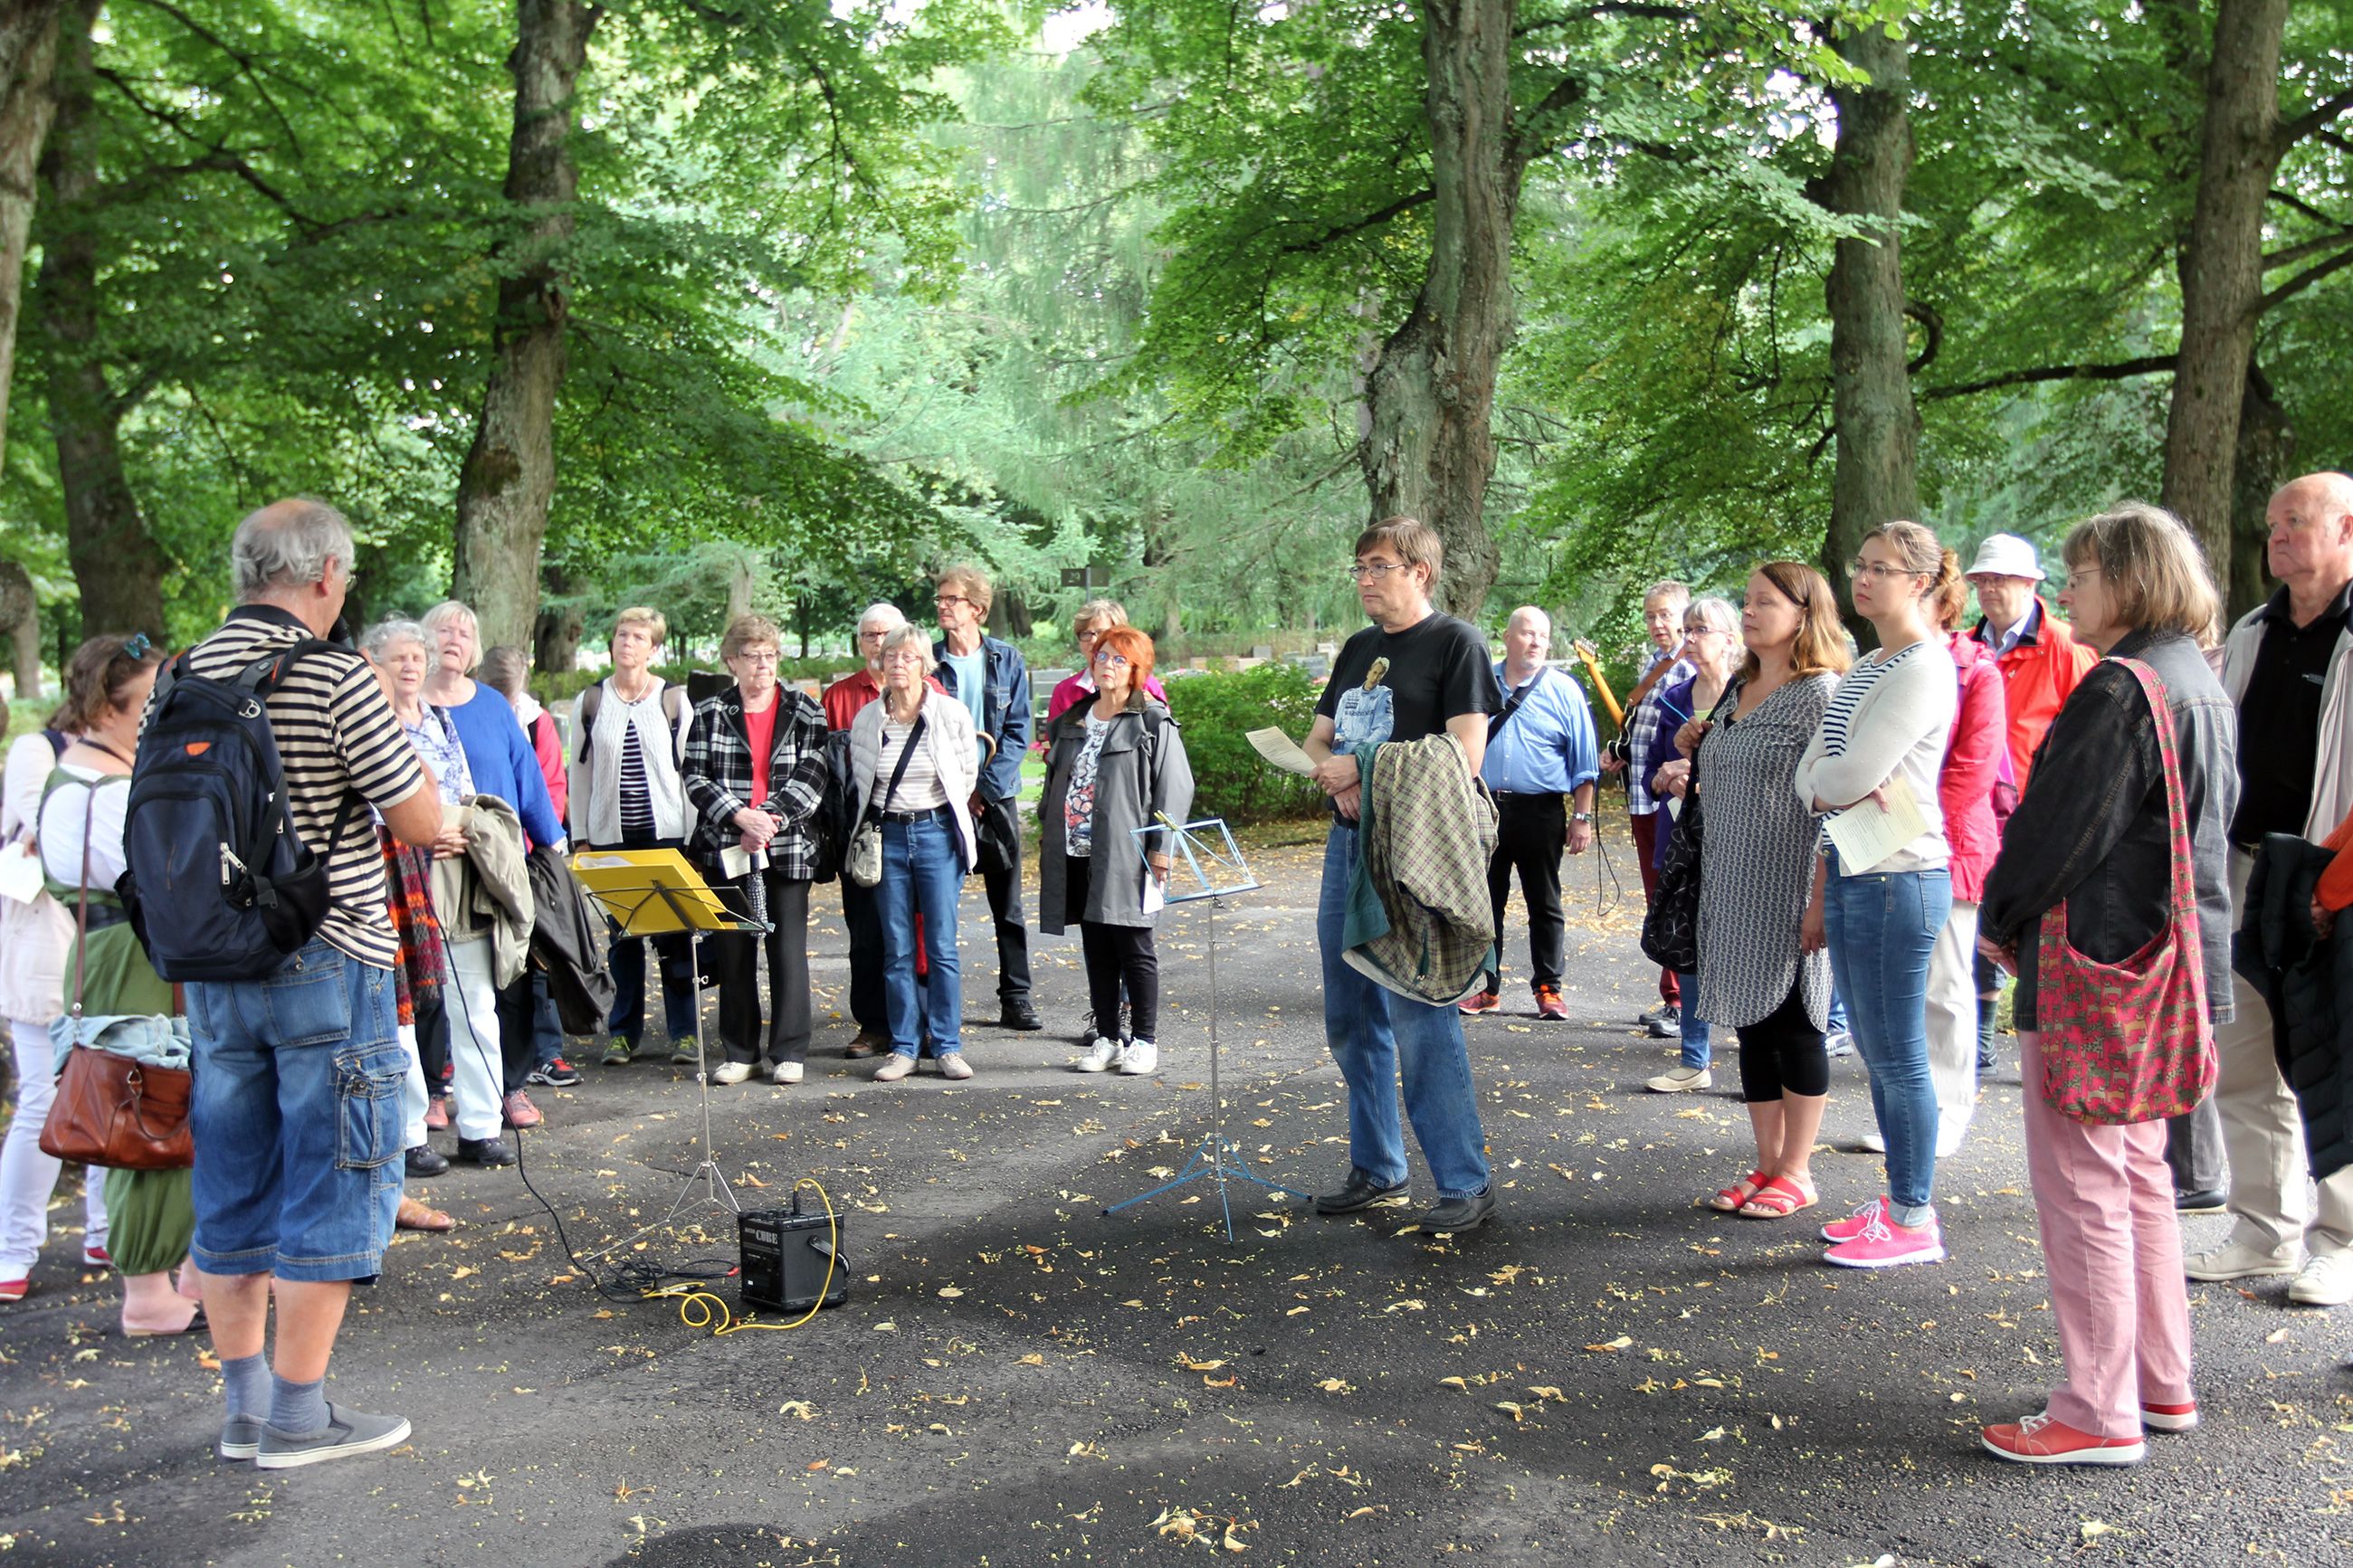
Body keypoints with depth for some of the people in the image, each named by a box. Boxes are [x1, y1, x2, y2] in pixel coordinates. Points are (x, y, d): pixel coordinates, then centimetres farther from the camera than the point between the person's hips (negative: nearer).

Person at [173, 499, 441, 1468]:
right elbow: (422, 823, -11)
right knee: (334, 1184, 3)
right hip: (326, 963, -7)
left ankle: (245, 1404, 23)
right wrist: (396, 734, 6)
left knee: (233, 1185, 14)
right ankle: (298, 1415, 9)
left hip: (214, 967, 7)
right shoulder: (334, 678, -14)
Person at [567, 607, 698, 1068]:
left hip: (666, 832, -2)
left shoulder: (674, 700, 2)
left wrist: (692, 835, -1)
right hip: (611, 836, 2)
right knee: (622, 935, 6)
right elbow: (579, 773, 10)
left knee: (673, 934, 0)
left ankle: (683, 1032, 8)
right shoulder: (590, 702, 7)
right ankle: (623, 1032, 15)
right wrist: (581, 837, 6)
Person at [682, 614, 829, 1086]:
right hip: (725, 848, 1)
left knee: (788, 948, 1)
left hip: (788, 849, -1)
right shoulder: (709, 713, 6)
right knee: (733, 950, 6)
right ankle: (740, 1052, 16)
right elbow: (694, 777, -2)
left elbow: (811, 777, -4)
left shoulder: (805, 711, 4)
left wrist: (770, 821, -16)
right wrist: (739, 816, -16)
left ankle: (789, 1052, 10)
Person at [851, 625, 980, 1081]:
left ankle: (948, 1046, 7)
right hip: (887, 837, 2)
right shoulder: (866, 720, 3)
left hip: (937, 833, -2)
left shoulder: (952, 714, -4)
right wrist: (877, 825, 12)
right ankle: (904, 1047, 11)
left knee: (942, 946, -1)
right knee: (897, 949, 4)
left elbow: (968, 775, 7)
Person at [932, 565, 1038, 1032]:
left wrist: (985, 785, -11)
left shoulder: (1007, 660, 3)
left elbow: (1018, 732, 0)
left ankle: (1016, 997, 14)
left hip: (996, 795, 1)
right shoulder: (928, 661, 1)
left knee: (1008, 903, 6)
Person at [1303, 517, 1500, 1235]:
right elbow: (1318, 739, 18)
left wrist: (1365, 769, -14)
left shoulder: (1456, 643, -5)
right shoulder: (1358, 650, 17)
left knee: (1419, 1017, -9)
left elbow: (1464, 755, -14)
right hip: (1348, 841, 8)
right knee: (1350, 1018, 12)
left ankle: (1466, 1184, 1)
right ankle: (1377, 1169, 25)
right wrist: (1334, 772, -5)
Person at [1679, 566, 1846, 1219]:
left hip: (1789, 892, -8)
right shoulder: (1735, 690, 14)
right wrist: (1694, 749, 7)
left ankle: (1796, 1173, 13)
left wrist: (1820, 900, -21)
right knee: (1753, 1025, 11)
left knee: (1794, 1024, 1)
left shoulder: (1821, 693, -11)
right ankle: (1767, 1166, 21)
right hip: (1732, 890, 8)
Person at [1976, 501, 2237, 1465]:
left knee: (2080, 1183, -3)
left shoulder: (2120, 687, -18)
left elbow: (2059, 825, -19)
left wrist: (2000, 921, -3)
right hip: (2173, 959, 10)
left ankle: (2100, 1414, 3)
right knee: (2138, 1175, 18)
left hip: (2095, 968, -10)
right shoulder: (2200, 684, 13)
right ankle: (2163, 1384, 27)